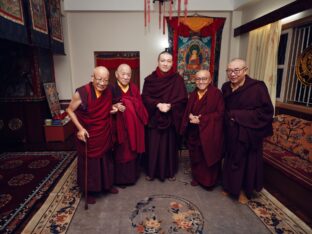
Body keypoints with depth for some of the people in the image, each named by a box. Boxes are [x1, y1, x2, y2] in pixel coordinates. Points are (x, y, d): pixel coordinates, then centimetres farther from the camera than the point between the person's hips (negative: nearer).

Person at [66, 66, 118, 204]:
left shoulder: (108, 93, -6)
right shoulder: (81, 93, -21)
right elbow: (70, 110, -10)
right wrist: (80, 128, -18)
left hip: (104, 135, 5)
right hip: (88, 136, -5)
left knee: (105, 161, 20)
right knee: (89, 163, 11)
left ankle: (107, 185, 42)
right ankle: (89, 191, 32)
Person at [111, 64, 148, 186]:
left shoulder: (134, 89, 5)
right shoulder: (111, 89, -6)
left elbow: (140, 107, 5)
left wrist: (126, 104, -11)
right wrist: (115, 107, -24)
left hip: (134, 127, 4)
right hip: (119, 127, -3)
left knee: (133, 151, 15)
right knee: (121, 152, 6)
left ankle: (132, 175, 34)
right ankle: (121, 178, 25)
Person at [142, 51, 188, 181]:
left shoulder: (178, 79, 0)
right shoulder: (150, 79, 1)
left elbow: (183, 99, -5)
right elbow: (145, 97, -4)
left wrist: (170, 106, -20)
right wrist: (158, 104, -19)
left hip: (171, 119, 0)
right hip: (154, 118, 0)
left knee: (170, 145, 9)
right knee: (153, 146, 6)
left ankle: (170, 172, 28)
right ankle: (152, 171, 25)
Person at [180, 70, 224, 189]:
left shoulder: (216, 93, -8)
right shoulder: (193, 94, 9)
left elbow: (220, 113, -14)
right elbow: (187, 111, 11)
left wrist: (201, 120, -19)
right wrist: (190, 116, -13)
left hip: (209, 133, -4)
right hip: (194, 132, 5)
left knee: (208, 157, 6)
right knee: (196, 156, 13)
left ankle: (209, 181, 26)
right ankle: (197, 177, 33)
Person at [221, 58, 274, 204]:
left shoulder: (257, 87, -14)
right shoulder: (226, 87, 3)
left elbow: (266, 111, -17)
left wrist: (239, 115, -20)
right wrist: (227, 117, -5)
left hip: (248, 134, -4)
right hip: (230, 132, 5)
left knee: (245, 162, 9)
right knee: (231, 160, 15)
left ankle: (244, 190, 31)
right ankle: (230, 186, 35)